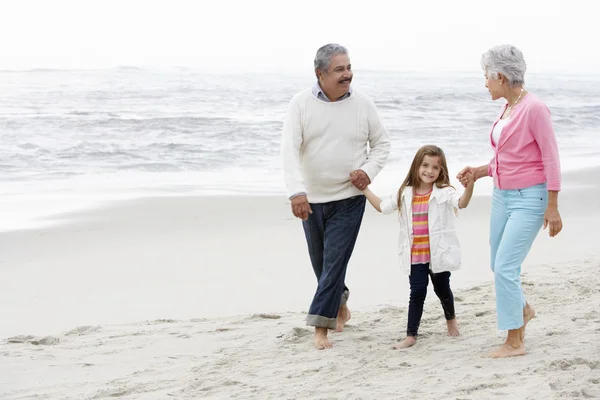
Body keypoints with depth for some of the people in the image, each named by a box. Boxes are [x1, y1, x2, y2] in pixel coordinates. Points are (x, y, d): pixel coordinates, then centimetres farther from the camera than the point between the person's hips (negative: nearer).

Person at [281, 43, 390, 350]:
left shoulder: (363, 104, -3)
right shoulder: (301, 104, -7)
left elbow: (382, 144, 8)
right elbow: (290, 150, -16)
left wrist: (369, 170, -12)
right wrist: (296, 192, -29)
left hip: (349, 198, -2)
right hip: (312, 199, 2)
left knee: (335, 261, -9)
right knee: (320, 263, 15)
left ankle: (321, 326, -5)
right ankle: (340, 305, 41)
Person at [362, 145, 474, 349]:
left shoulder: (444, 193, -9)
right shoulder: (405, 194, 4)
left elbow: (461, 203, -29)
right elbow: (381, 206, 15)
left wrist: (469, 186, -48)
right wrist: (364, 188, 13)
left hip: (438, 254, -2)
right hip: (415, 256, 2)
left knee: (442, 289, 15)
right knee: (417, 292, -1)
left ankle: (451, 319, 43)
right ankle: (411, 335, 3)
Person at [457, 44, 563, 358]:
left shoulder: (534, 108, -17)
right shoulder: (507, 108, 7)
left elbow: (550, 159, -16)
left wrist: (552, 207, -16)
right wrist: (480, 172, 10)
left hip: (529, 198, -9)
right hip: (503, 196, 9)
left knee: (505, 267, -11)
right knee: (499, 265, 17)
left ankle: (514, 342, 0)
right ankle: (523, 310, 43)